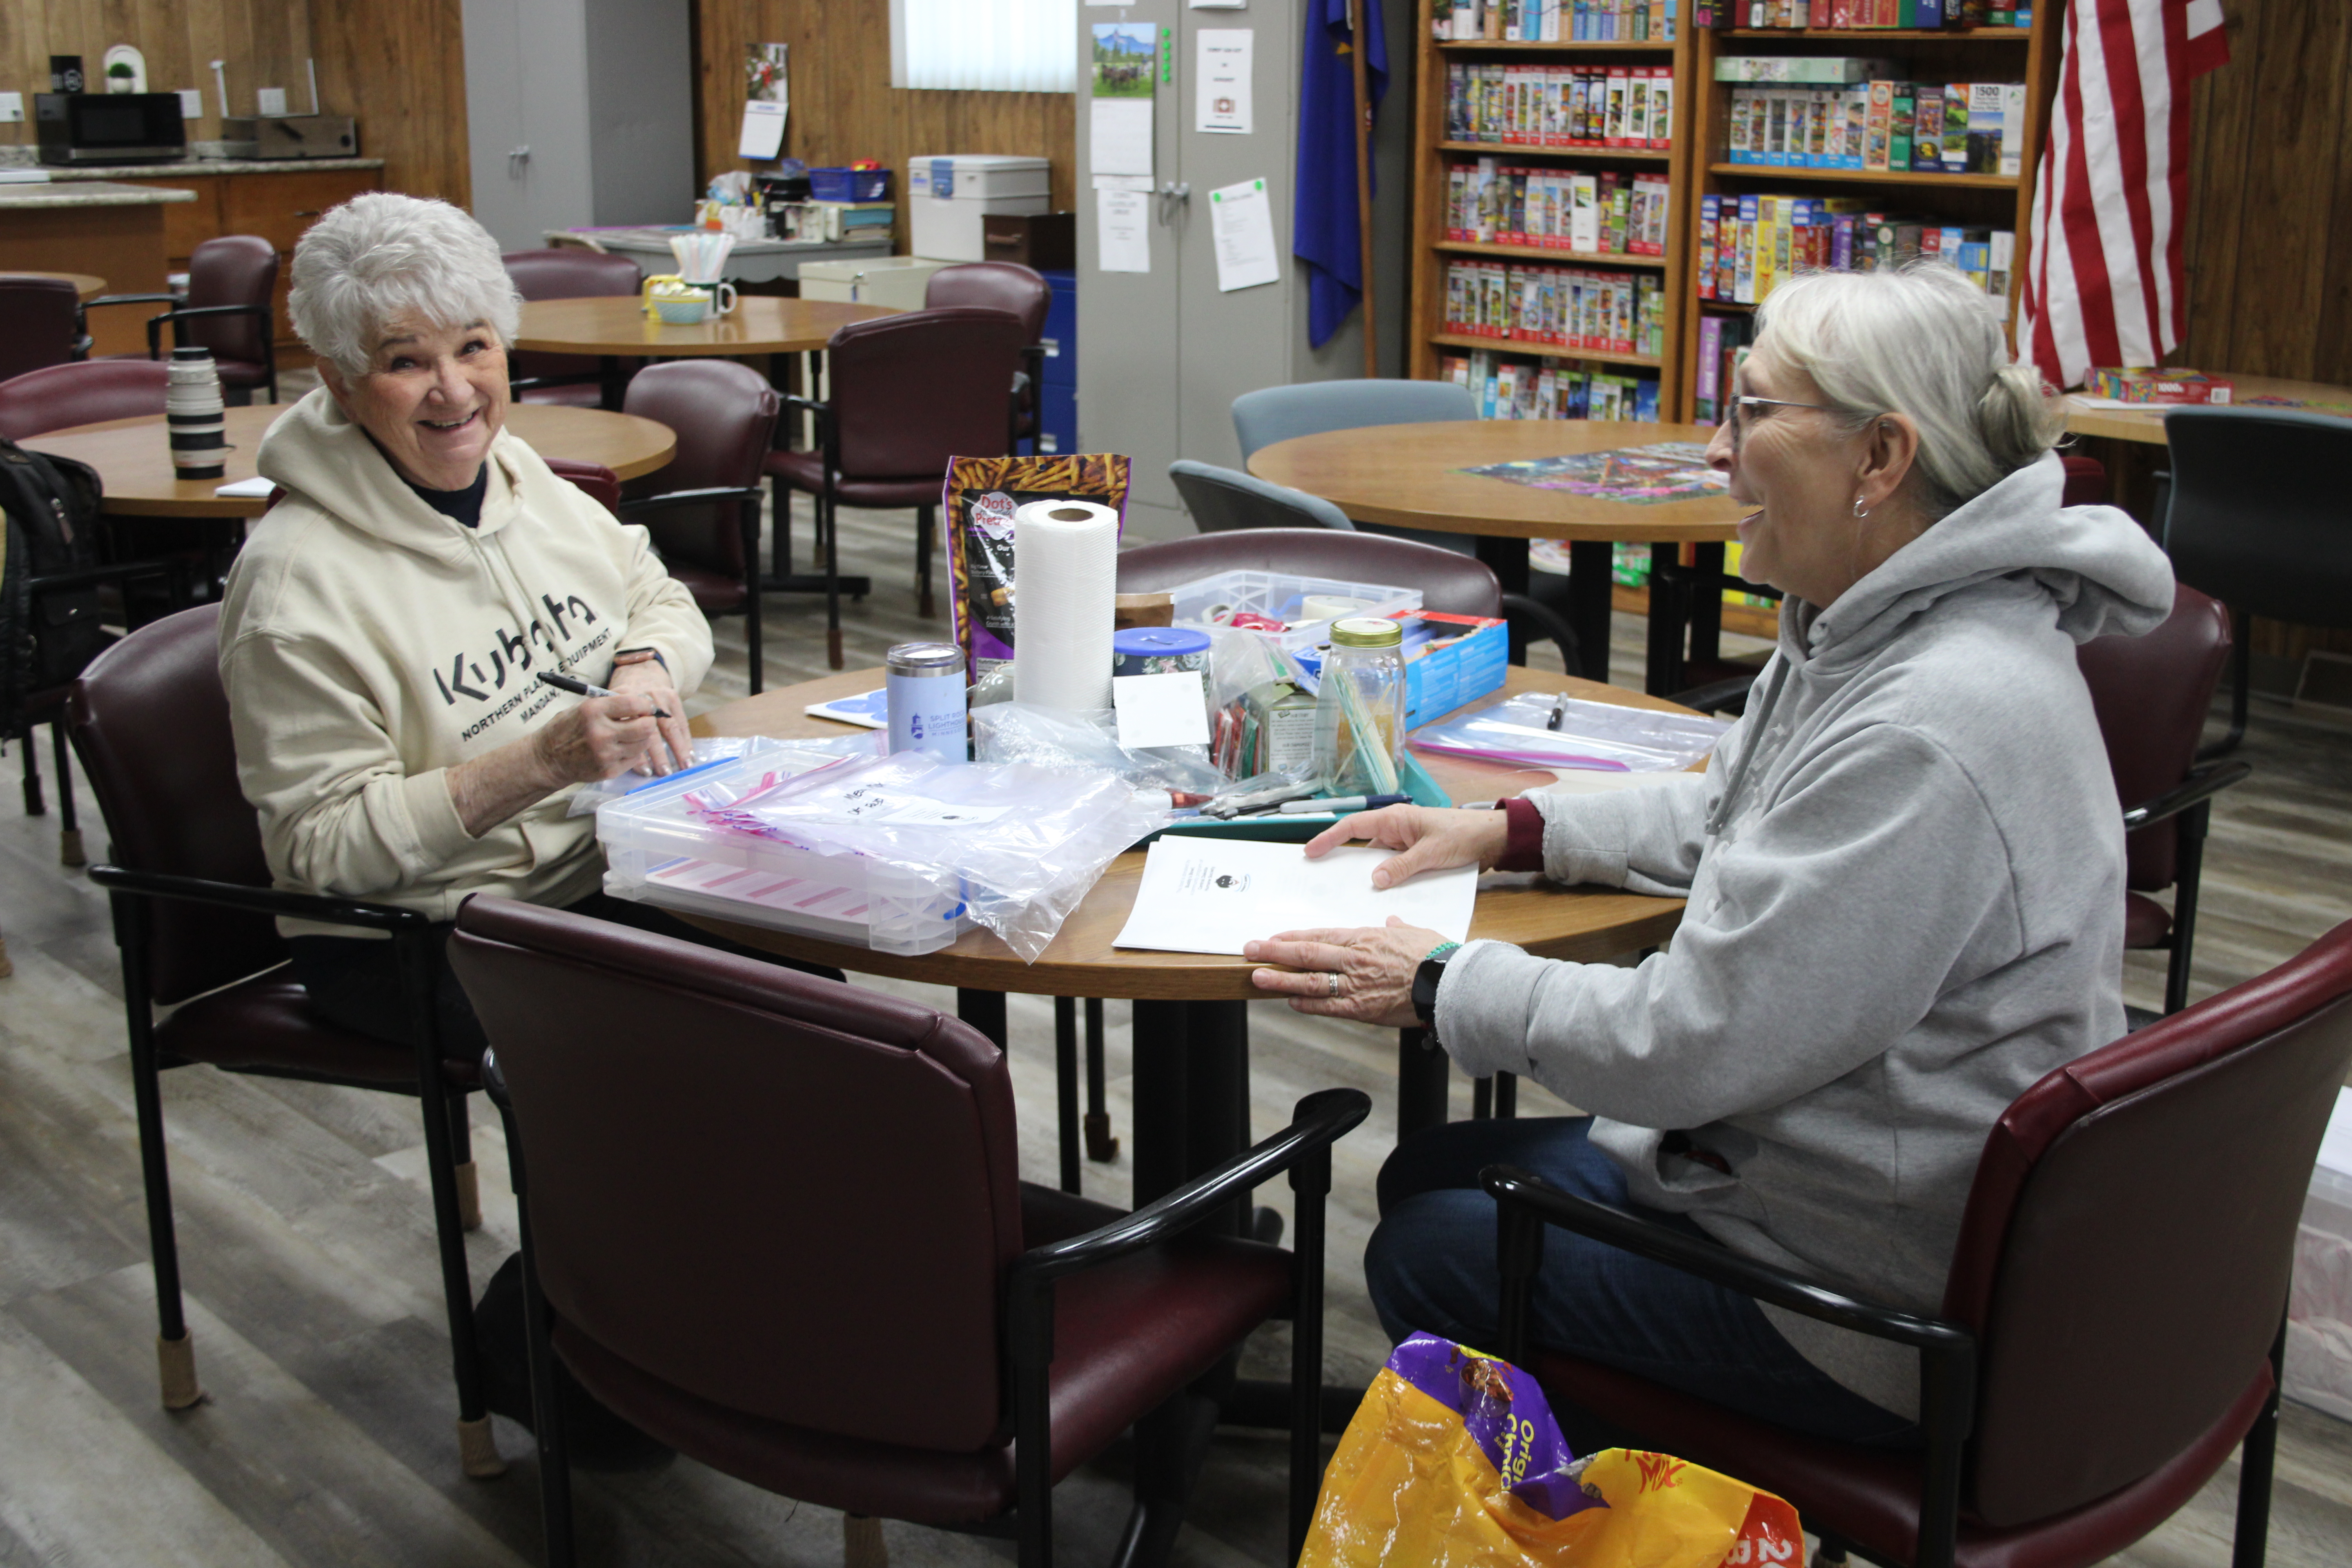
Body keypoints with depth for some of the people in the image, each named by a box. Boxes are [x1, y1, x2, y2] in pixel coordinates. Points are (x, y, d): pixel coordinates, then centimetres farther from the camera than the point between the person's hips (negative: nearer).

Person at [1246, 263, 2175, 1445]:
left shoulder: (1933, 729, -32)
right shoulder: (1871, 624, 1)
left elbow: (1685, 1044, -28)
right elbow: (1723, 813, 19)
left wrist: (1442, 987, -15)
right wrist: (1509, 831, 9)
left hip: (1893, 1305, -10)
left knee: (1426, 1257, 0)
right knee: (1425, 1176, 15)